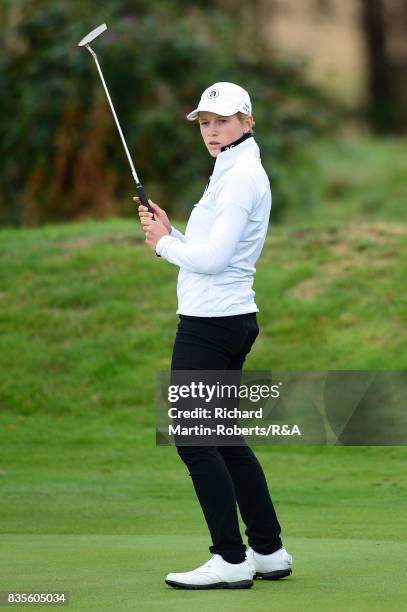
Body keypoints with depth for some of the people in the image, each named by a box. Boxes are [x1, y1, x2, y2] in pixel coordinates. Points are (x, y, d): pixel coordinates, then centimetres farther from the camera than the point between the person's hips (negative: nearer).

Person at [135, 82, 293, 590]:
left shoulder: (240, 176, -14)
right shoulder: (235, 172, 18)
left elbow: (214, 258, -21)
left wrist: (164, 244, -5)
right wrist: (169, 231, 6)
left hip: (211, 322, -10)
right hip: (229, 318, 10)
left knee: (192, 437, -8)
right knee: (224, 439, 14)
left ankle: (231, 560, -9)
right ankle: (269, 552, 18)